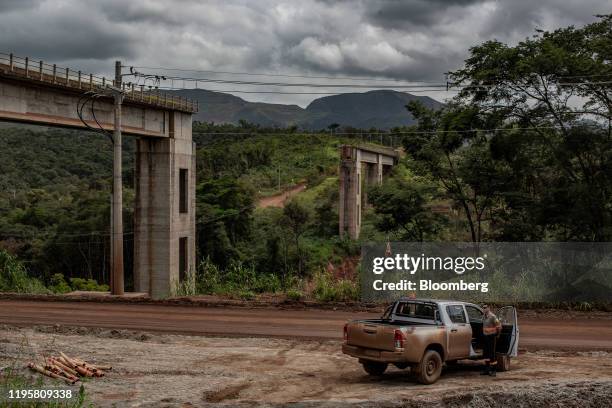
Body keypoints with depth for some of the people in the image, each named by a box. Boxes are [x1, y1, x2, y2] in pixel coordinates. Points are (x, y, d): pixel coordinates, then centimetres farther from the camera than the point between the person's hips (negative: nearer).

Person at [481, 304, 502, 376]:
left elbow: (499, 325, -16)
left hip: (492, 337, -9)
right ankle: (487, 369, 20)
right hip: (486, 337, 9)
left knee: (492, 353, -6)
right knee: (486, 353, 12)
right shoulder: (485, 316, 10)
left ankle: (493, 370, 0)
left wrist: (497, 334, -4)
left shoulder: (492, 316, -17)